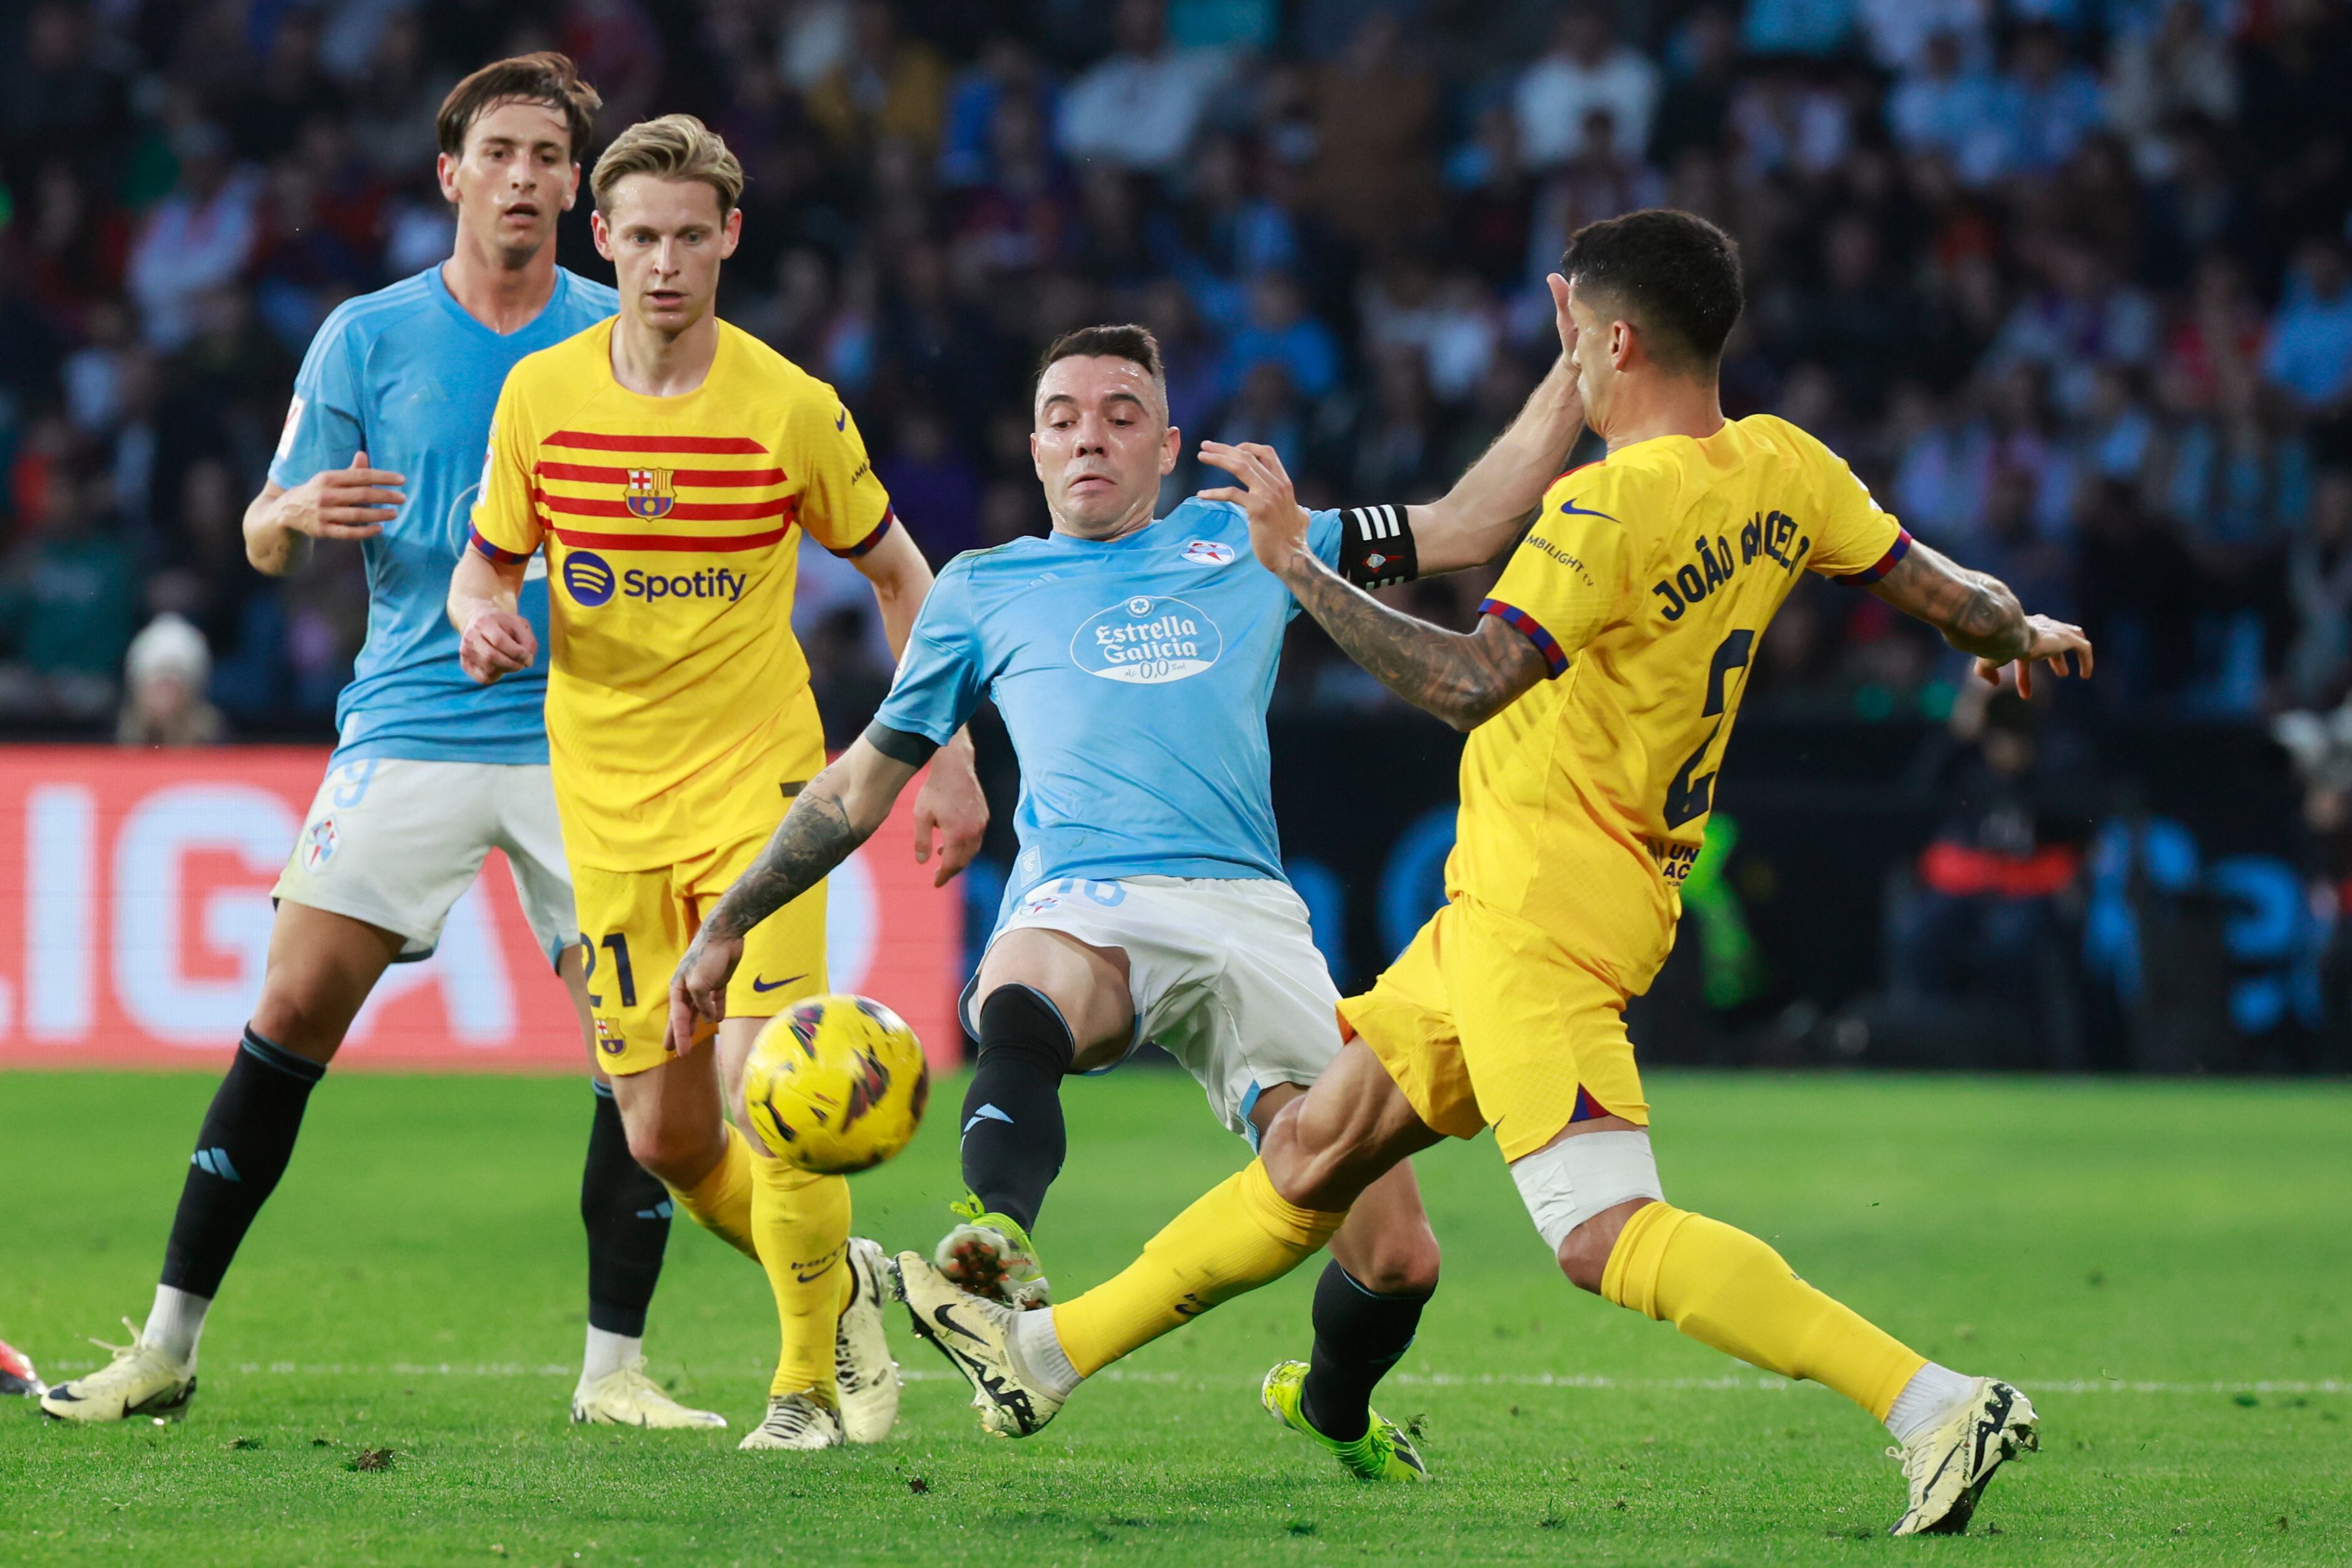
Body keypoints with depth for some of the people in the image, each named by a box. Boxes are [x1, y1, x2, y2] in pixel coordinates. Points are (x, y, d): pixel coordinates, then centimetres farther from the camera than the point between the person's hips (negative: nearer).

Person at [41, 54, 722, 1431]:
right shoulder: (369, 336, 6)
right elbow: (265, 542, 8)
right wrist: (301, 514, -15)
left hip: (590, 738, 1)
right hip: (411, 733, -1)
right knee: (296, 1009, -8)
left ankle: (615, 1367, 2)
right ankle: (169, 1344, -1)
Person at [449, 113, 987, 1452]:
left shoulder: (791, 407, -7)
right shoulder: (539, 396, 0)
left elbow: (901, 577, 5)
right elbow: (485, 564, 11)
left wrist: (950, 762, 0)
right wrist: (486, 615, -13)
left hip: (760, 784, -3)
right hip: (609, 801, 3)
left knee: (763, 1080, -18)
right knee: (665, 1135, 3)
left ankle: (813, 1376, 0)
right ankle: (838, 1282, 31)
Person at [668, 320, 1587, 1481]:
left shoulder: (1243, 545, 26)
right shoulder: (984, 589, 25)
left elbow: (1466, 526, 27)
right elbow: (861, 786, 33)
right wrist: (728, 923, 32)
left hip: (1249, 917, 1)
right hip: (1078, 906, -1)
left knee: (1396, 1260, -8)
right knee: (1018, 1014, -42)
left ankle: (1330, 1408, 25)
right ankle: (999, 1233, -71)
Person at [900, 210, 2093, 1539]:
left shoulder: (1614, 506, -22)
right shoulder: (1781, 472, 3)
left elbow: (1467, 684, -28)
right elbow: (1937, 586, 12)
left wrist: (1297, 561, -20)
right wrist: (2020, 634, 35)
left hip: (1539, 914, -10)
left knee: (1606, 1237, -19)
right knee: (1316, 1152, 19)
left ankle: (1935, 1403, -26)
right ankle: (1048, 1353, 30)